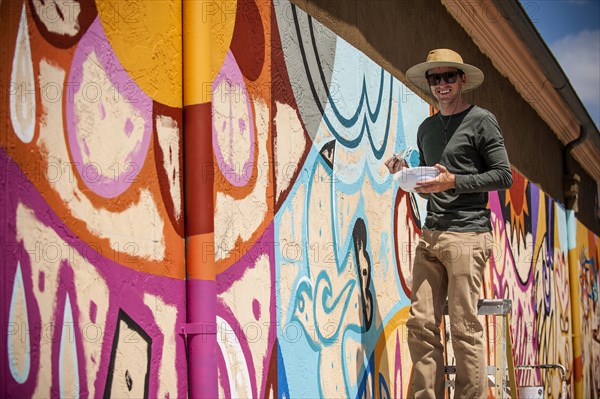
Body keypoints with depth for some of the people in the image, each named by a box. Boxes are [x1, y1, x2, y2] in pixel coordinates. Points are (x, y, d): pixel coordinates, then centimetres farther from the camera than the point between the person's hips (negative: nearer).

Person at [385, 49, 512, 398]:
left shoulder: (482, 120, 1)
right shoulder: (427, 128, 20)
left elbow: (504, 176, -5)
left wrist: (453, 181, -14)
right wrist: (407, 172, 7)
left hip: (467, 235, -6)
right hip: (431, 235, 6)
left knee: (464, 327, -8)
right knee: (421, 323, -2)